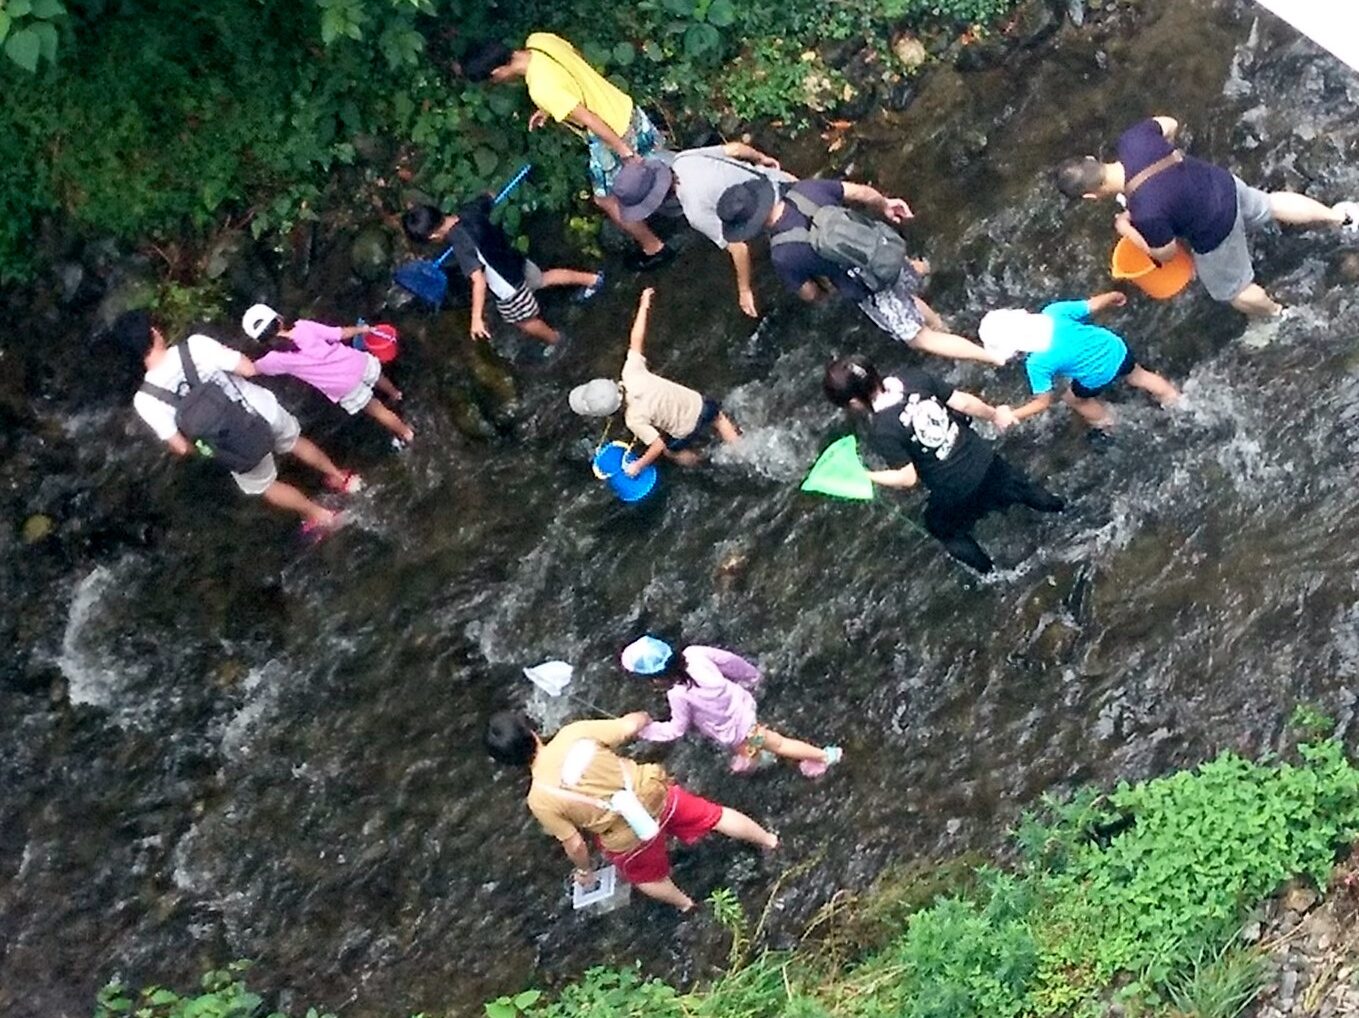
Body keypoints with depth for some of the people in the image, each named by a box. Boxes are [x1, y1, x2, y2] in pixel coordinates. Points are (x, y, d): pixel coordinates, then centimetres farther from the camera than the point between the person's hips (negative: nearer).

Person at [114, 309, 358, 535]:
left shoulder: (146, 400, -23)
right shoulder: (195, 345, -24)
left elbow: (181, 448, -17)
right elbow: (249, 369, -17)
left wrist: (198, 444, 6)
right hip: (264, 412, 1)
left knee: (264, 486, 31)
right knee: (295, 442, 35)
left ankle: (320, 516, 48)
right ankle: (339, 477, 57)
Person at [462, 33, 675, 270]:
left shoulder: (541, 89, -34)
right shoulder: (539, 40, -10)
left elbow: (589, 119, -31)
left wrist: (625, 153, -23)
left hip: (613, 136, -7)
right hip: (627, 110, 7)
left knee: (607, 200, 16)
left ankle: (654, 248, 33)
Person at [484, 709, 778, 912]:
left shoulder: (540, 799, -21)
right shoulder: (575, 733, -19)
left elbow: (574, 844, -11)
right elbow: (630, 727, -10)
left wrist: (584, 870, 10)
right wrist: (642, 718, 15)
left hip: (629, 837, -1)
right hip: (655, 793, 2)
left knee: (645, 876, 33)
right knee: (714, 815, 28)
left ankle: (685, 904, 59)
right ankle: (769, 840, 50)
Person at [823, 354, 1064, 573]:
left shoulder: (881, 432, -28)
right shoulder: (914, 377, -15)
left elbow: (907, 478, -21)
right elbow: (964, 402, -9)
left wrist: (864, 476, -10)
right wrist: (994, 414, 7)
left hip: (954, 489, -4)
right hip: (983, 458, 5)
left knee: (942, 528, 29)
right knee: (1017, 488, 36)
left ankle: (991, 573, 47)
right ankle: (1057, 508, 64)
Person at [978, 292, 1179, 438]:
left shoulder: (1037, 363, -29)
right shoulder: (1053, 311, -22)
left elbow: (1043, 402, -17)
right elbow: (1093, 305, -8)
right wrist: (1114, 296, 13)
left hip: (1099, 377, -3)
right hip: (1114, 347, 3)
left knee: (1073, 398, 29)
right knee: (1138, 376, 34)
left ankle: (1104, 423, 53)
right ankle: (1174, 398, 56)